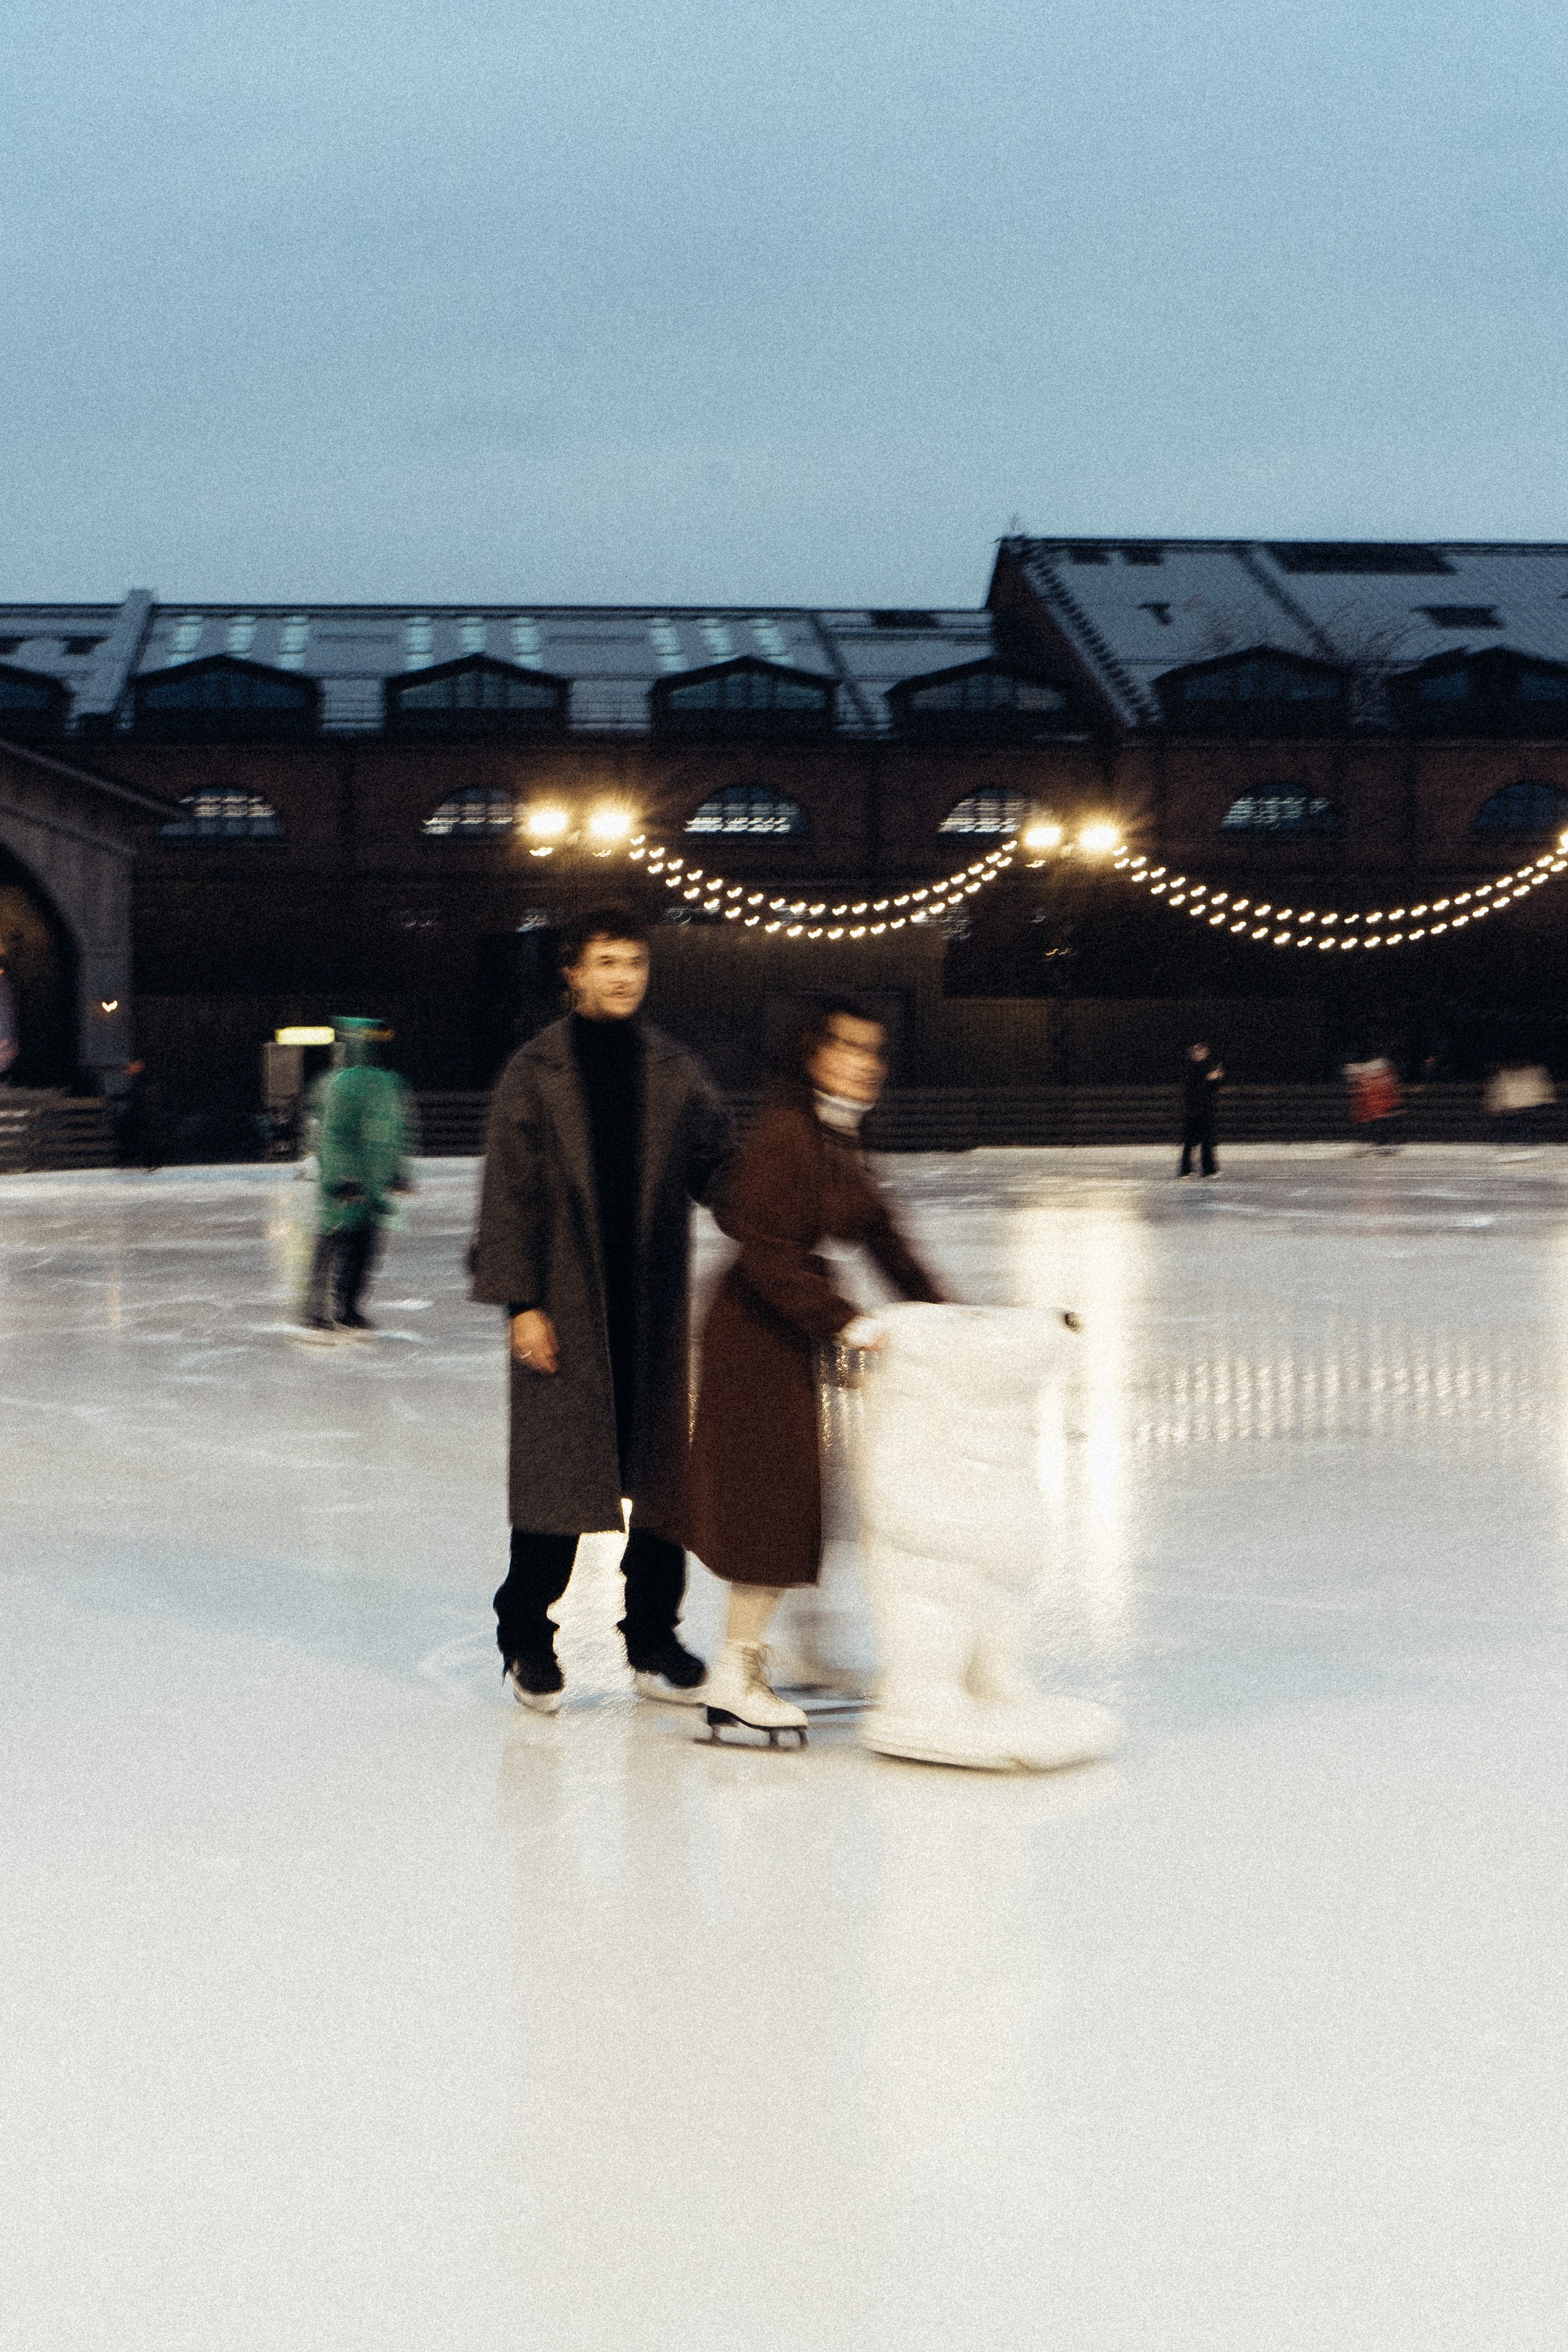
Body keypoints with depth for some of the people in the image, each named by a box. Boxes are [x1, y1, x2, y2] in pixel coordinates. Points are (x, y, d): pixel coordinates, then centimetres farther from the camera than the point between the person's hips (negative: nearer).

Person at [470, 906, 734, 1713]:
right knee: (554, 1476, 0)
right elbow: (510, 1192, -3)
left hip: (656, 1309, 3)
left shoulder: (674, 1072, 9)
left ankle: (654, 1643, 19)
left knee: (664, 1476, 6)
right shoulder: (537, 1071, -1)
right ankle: (527, 1641, 16)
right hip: (566, 1311, -3)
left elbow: (718, 1168, 8)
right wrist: (521, 1301, -9)